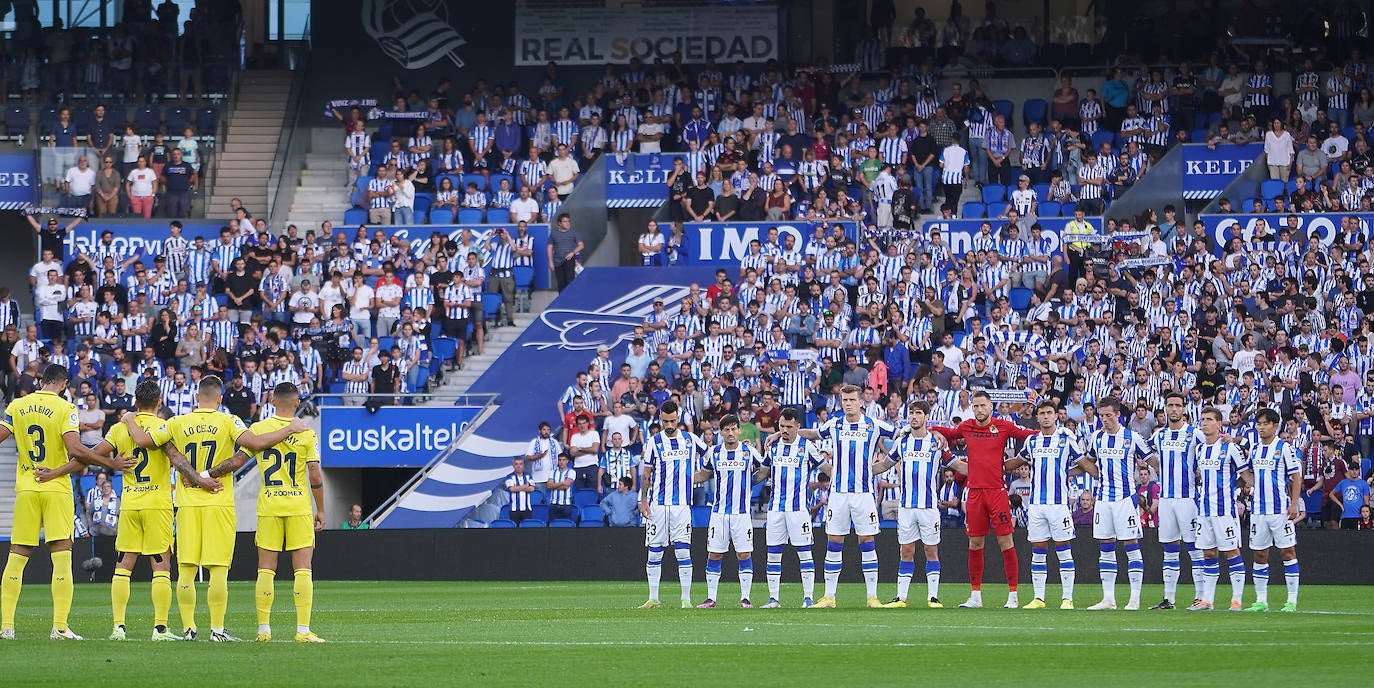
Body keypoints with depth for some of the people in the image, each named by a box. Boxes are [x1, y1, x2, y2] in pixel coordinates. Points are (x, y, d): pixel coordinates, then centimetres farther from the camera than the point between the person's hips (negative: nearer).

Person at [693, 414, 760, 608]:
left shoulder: (749, 452, -1)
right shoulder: (714, 453, 5)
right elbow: (704, 474, 20)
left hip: (742, 511, -2)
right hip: (719, 511, 2)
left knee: (745, 554, -4)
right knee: (714, 554, 0)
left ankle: (745, 598, 3)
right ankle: (711, 598, 6)